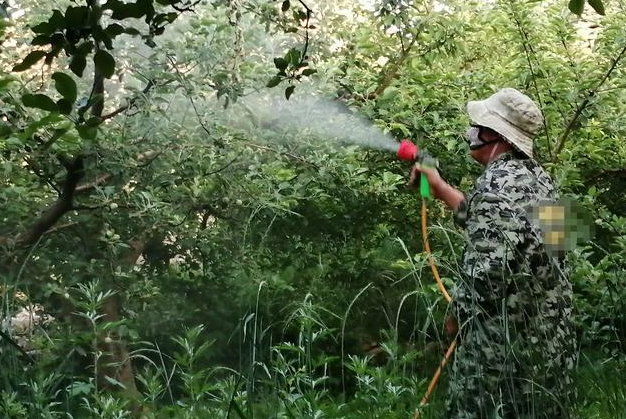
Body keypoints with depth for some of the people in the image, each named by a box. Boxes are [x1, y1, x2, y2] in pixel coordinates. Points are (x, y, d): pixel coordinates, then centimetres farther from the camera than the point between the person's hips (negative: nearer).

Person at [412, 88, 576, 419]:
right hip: (550, 329, 9)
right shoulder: (539, 179, 9)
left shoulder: (496, 183, -19)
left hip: (505, 334, -9)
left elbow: (486, 268, -24)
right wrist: (440, 188, 27)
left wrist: (459, 313, -7)